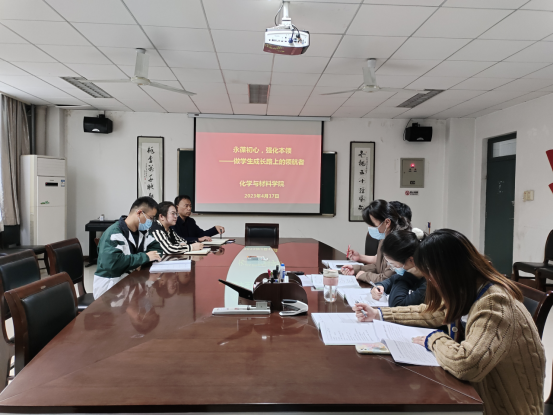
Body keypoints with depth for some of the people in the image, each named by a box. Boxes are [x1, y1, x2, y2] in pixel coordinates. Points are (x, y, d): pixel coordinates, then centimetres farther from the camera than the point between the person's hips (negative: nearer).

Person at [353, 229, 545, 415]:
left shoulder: (495, 303, -29)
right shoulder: (465, 295, -3)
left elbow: (465, 364, -39)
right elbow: (433, 312, 14)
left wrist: (433, 340, -19)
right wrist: (379, 314, 14)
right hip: (478, 392, 7)